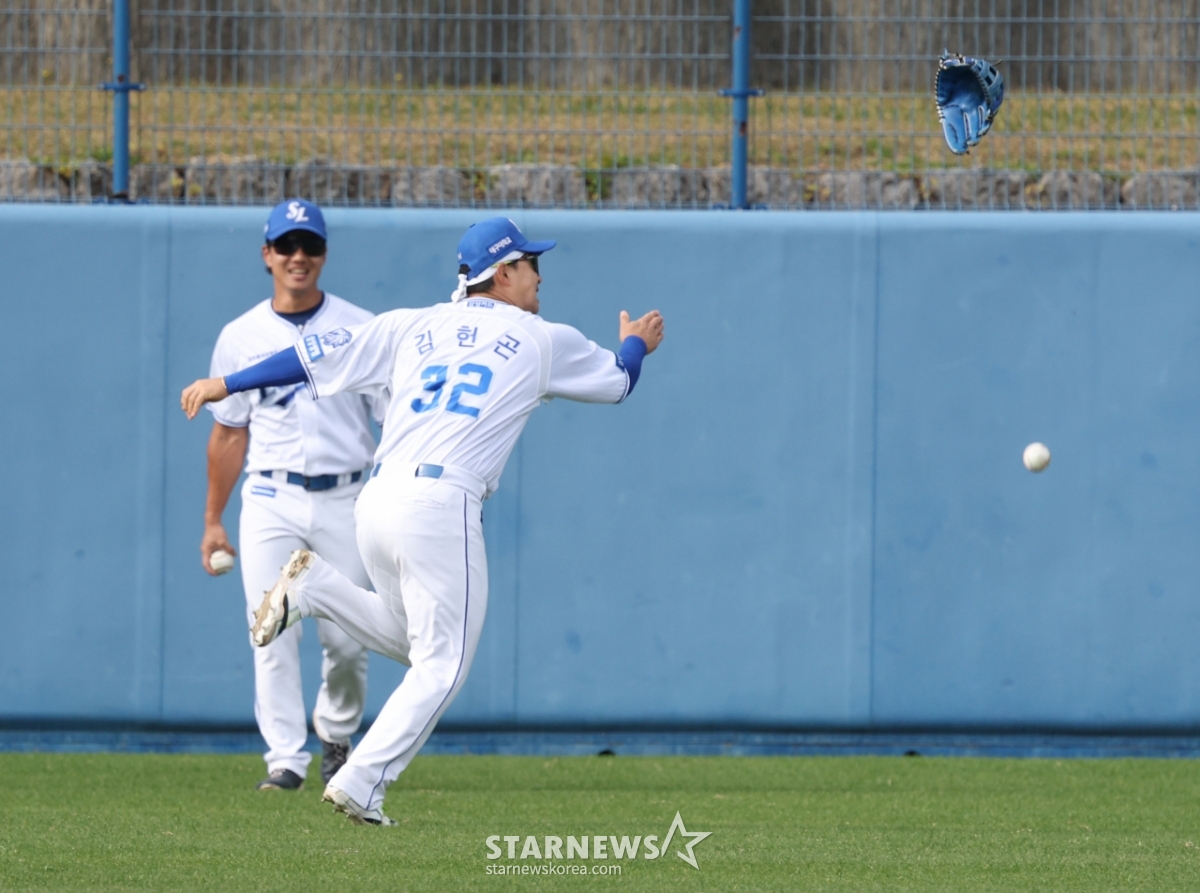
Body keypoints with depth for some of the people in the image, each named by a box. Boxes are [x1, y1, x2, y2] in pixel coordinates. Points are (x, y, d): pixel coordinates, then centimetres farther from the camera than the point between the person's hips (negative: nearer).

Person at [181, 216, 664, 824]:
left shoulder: (411, 327, 18)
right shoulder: (543, 341, 10)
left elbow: (318, 355, 14)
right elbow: (616, 380, 26)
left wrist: (227, 384, 19)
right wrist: (637, 346, 48)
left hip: (376, 501, 6)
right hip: (439, 505, -6)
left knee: (414, 642, 24)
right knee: (441, 666, 1)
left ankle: (313, 587, 4)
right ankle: (359, 785, -11)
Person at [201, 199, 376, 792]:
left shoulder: (362, 330, 2)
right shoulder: (241, 337, 7)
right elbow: (229, 433, 14)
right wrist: (213, 521, 13)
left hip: (346, 500, -1)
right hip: (270, 502, 1)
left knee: (347, 638, -1)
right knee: (273, 633, -8)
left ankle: (335, 732, 26)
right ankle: (285, 759, -5)